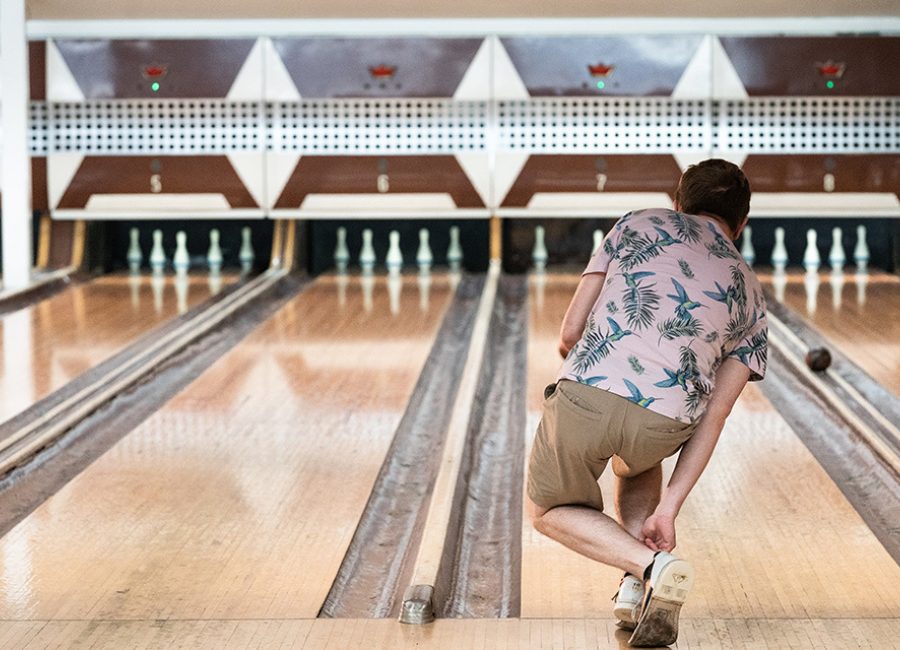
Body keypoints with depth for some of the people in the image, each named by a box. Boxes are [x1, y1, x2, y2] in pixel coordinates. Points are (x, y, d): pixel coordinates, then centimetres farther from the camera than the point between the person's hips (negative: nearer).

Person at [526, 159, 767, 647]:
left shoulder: (639, 225, 17)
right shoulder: (749, 296, 22)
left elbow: (571, 330, 10)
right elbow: (712, 418, 14)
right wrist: (669, 508, 12)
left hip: (586, 394, -2)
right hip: (664, 426, 3)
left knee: (552, 513, 25)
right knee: (637, 463, 39)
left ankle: (649, 566, -1)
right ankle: (641, 593, 19)